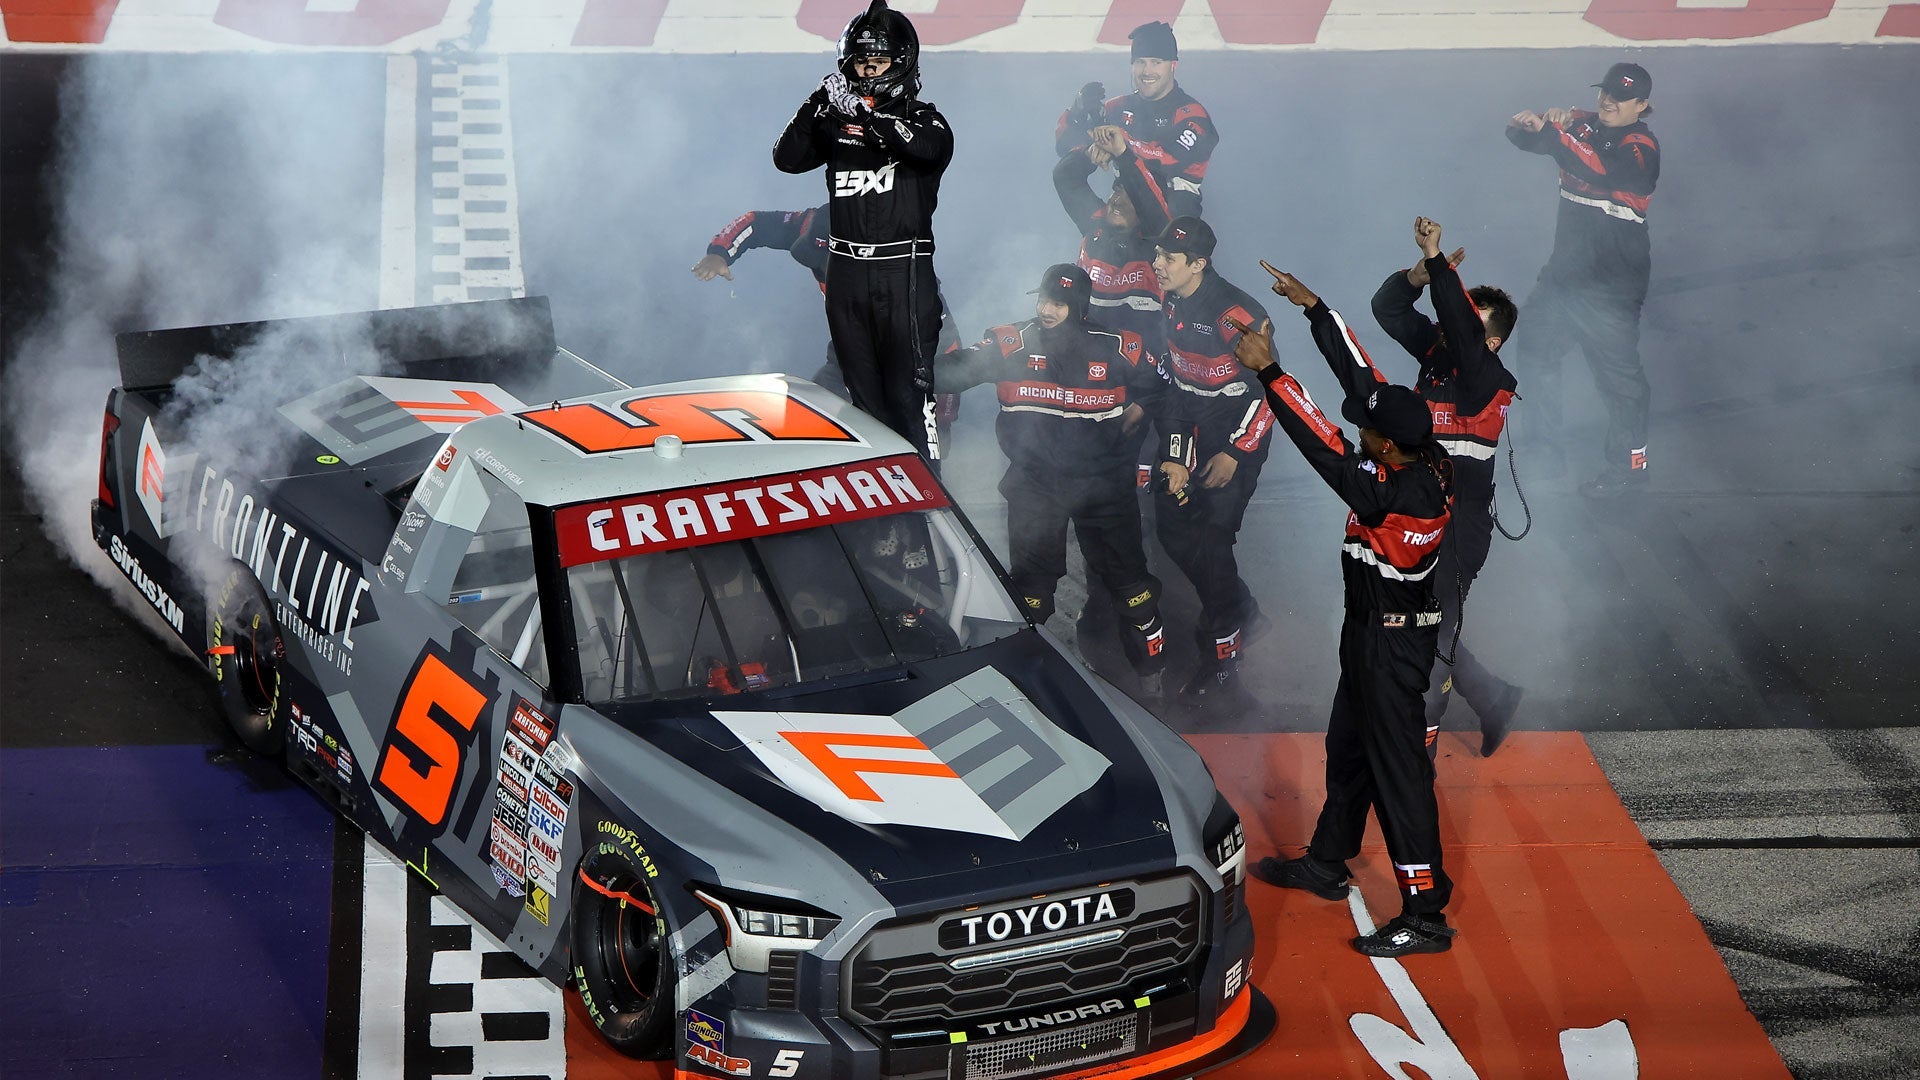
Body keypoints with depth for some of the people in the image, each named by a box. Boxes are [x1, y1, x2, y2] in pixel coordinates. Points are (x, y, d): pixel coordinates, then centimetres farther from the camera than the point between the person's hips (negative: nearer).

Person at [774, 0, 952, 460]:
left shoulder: (921, 116, 1)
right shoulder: (834, 121, 10)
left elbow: (931, 146, -23)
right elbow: (787, 159, -3)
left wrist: (867, 115, -32)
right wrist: (816, 106, -17)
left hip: (904, 271, -4)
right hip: (846, 271, 4)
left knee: (909, 391, -8)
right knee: (862, 391, 11)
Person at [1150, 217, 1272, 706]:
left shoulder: (1237, 315, -24)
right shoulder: (1173, 305, 1)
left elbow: (1271, 387, -19)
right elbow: (1177, 381, 8)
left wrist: (1233, 454, -17)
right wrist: (1174, 454, 3)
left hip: (1237, 437, -8)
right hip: (1193, 434, 8)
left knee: (1211, 541, -10)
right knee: (1172, 527, 9)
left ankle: (1221, 662, 0)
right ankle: (1244, 614, 29)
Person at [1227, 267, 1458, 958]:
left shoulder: (1393, 491, -32)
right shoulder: (1431, 459, -8)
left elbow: (1324, 446, -33)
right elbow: (1361, 372, -1)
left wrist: (1268, 370, -29)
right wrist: (1313, 307, 3)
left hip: (1390, 640, -10)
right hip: (1375, 627, 10)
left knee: (1397, 766, -4)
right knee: (1348, 745, 23)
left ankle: (1426, 913, 0)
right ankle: (1326, 863, 40)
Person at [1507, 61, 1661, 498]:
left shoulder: (1640, 147, -14)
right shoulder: (1582, 126, 6)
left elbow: (1600, 170, -33)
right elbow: (1524, 136, 1)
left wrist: (1550, 130, -39)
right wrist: (1525, 123, -23)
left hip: (1612, 285, -8)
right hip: (1565, 269, 8)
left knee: (1618, 372, -5)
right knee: (1537, 351, 18)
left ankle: (1628, 467, 5)